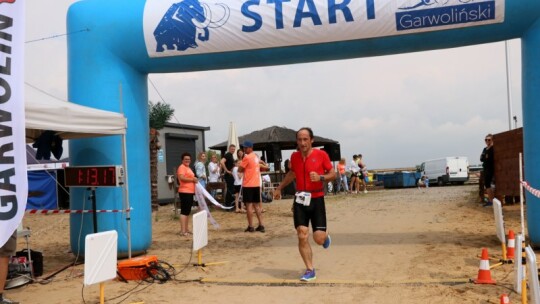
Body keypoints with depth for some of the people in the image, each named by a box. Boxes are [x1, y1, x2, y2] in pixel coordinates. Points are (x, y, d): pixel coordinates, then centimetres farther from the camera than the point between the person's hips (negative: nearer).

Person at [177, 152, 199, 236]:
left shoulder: (188, 168, 20)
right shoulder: (182, 167, -10)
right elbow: (181, 178, -25)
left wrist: (194, 179, 14)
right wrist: (192, 179, -17)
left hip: (190, 192, 10)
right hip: (185, 192, -10)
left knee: (187, 211, 14)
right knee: (184, 211, -10)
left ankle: (186, 229, 21)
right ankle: (183, 231, -9)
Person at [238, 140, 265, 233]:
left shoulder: (247, 157, -12)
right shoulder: (256, 156, 14)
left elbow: (240, 170, -8)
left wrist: (243, 168, 10)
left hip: (248, 185, -7)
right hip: (256, 184, 7)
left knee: (249, 205, -2)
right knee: (256, 205, 11)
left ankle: (250, 226, -1)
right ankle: (261, 225, 9)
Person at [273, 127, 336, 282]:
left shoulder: (321, 154, -6)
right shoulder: (294, 156, 6)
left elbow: (333, 174, -1)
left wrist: (320, 177, -19)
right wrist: (279, 187, 28)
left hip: (316, 199, -3)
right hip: (300, 199, 3)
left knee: (319, 238, -5)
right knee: (302, 236, -5)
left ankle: (326, 236, 33)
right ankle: (310, 270, 8)